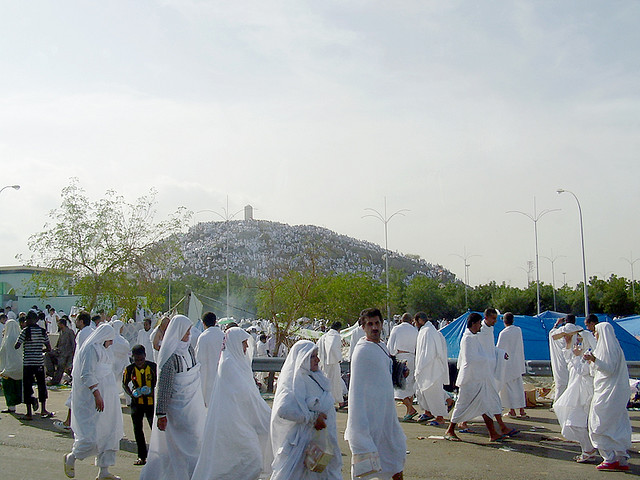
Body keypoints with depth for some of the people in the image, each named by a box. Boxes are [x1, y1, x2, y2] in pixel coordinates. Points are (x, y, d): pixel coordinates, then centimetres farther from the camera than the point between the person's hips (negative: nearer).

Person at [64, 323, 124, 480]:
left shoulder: (100, 349, 19)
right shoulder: (91, 349, -12)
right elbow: (87, 375, -21)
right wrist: (97, 395, -28)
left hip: (106, 398, 10)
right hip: (93, 399, -10)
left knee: (108, 434, 8)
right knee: (92, 434, -8)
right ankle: (71, 458, 15)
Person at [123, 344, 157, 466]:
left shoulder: (153, 366, -7)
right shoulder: (129, 369, -4)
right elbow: (125, 384, 8)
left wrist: (154, 392, -16)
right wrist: (131, 393, -10)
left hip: (151, 401, -2)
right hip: (137, 402, 2)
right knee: (137, 429, 7)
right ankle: (142, 456, 17)